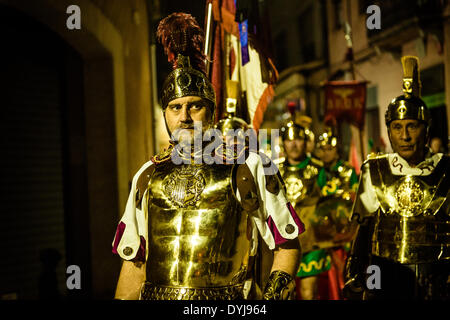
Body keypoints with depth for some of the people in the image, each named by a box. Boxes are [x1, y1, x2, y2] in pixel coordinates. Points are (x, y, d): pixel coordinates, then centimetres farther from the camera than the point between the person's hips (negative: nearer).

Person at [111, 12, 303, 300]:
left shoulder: (250, 168, -1)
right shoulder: (148, 176, 10)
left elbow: (288, 245, 2)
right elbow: (134, 262, 14)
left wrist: (275, 293, -11)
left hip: (224, 296, -3)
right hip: (155, 296, 3)